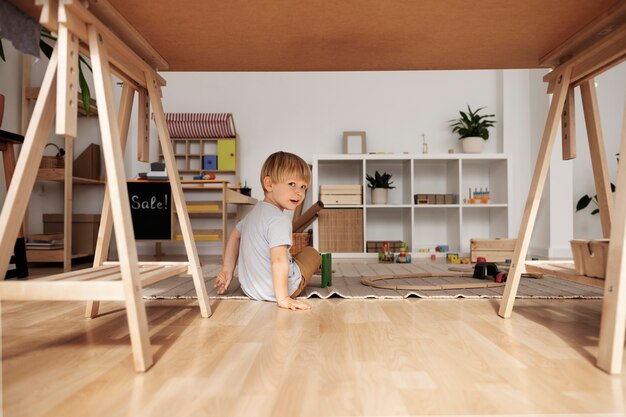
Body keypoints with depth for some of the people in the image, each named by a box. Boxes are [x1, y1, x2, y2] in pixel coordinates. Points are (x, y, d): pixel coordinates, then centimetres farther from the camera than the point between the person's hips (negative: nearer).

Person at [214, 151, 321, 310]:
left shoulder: (256, 210, 5)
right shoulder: (280, 220, -25)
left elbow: (234, 236, 15)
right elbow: (279, 260, -32)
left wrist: (227, 269, 18)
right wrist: (283, 298, -28)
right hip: (277, 288, -7)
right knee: (311, 253, 17)